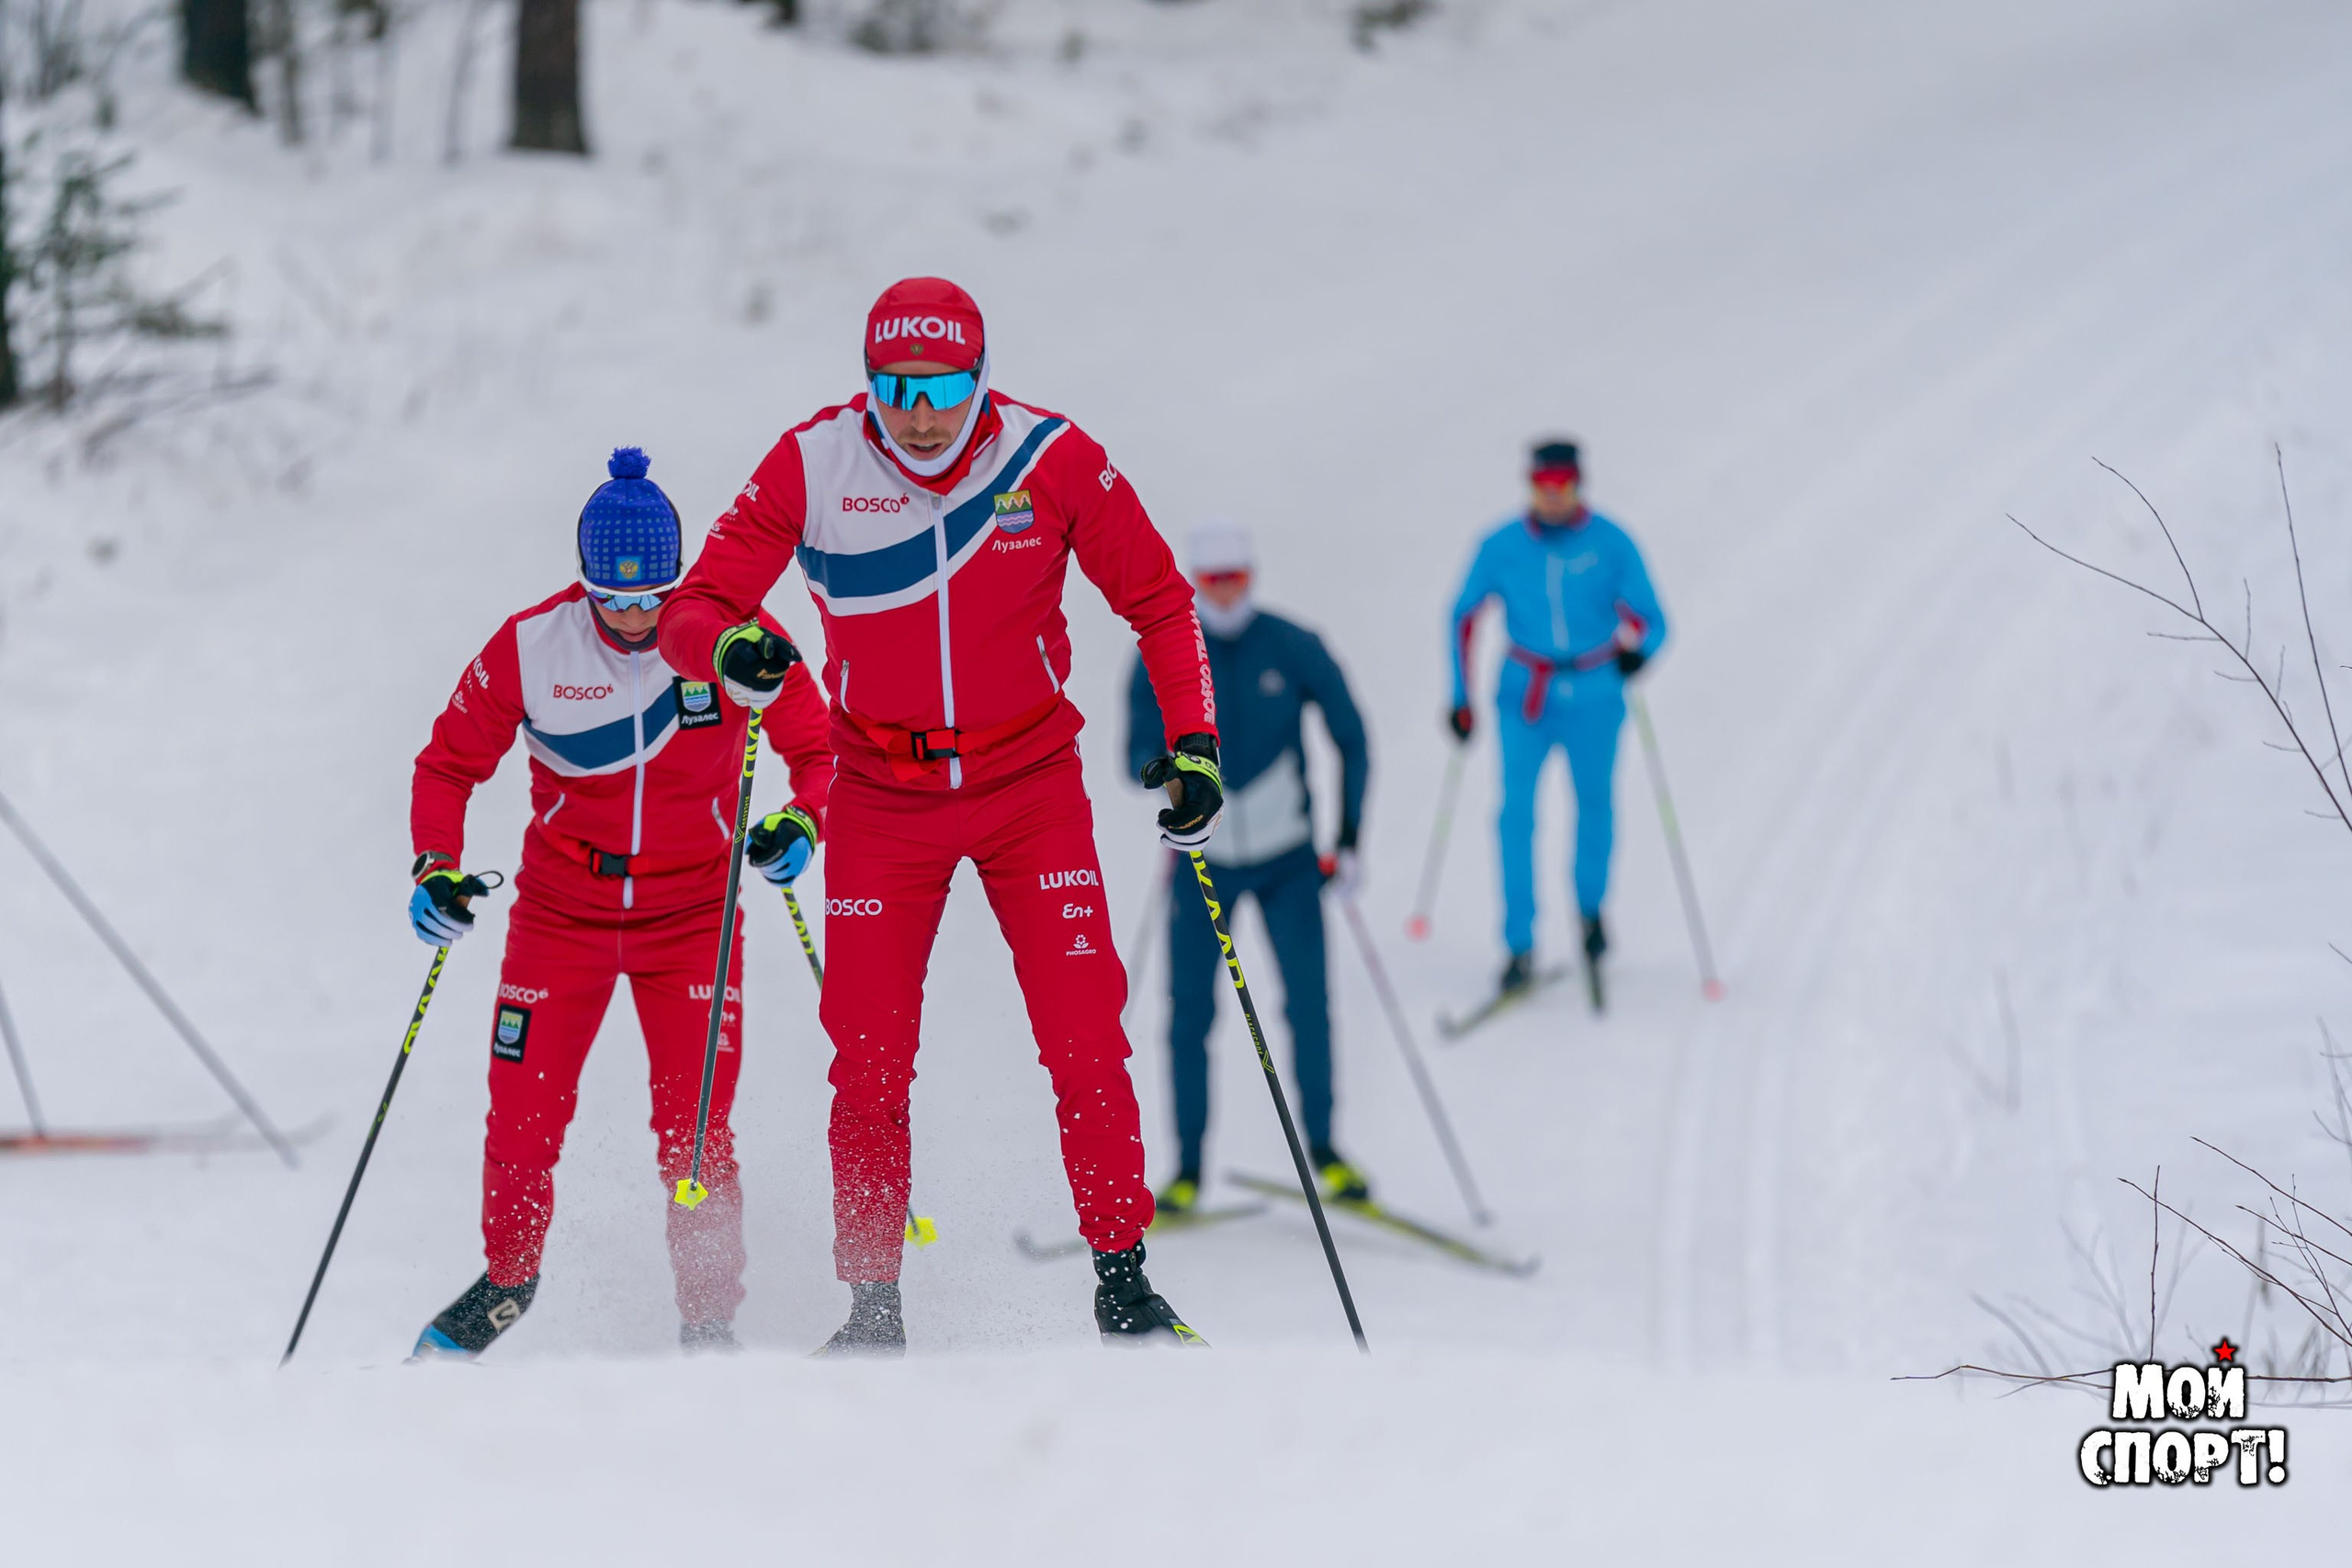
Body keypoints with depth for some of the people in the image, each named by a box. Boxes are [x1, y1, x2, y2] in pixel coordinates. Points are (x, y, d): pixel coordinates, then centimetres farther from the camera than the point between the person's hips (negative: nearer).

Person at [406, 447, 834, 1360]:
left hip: (693, 916, -1)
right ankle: (508, 1278, 27)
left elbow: (819, 747, -2)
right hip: (562, 909, 1)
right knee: (522, 1117, 0)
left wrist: (802, 821, -21)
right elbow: (449, 763, 1)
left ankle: (709, 1319, 5)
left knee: (693, 1130, -9)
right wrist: (435, 867, -14)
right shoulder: (529, 646, -12)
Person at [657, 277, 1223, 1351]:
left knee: (1085, 1040, -7)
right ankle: (873, 1305, 8)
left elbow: (1157, 599, 1)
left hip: (1031, 786, 0)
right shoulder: (812, 466, -11)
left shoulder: (1052, 461, -11)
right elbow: (696, 607, -9)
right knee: (870, 1060, -3)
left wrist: (1191, 742, -7)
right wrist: (726, 647, -32)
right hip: (883, 799, 0)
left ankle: (1121, 1277, 5)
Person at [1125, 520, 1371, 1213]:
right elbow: (1138, 753, -6)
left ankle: (1323, 1149, 6)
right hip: (1203, 859, 0)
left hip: (1286, 856, 0)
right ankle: (1188, 1168, 5)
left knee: (1308, 1002, -7)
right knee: (1190, 1012, -3)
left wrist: (1349, 839, 0)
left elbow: (1352, 740, 3)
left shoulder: (1294, 649, -6)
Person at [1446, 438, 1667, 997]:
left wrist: (1636, 647, -27)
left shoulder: (1611, 545, -6)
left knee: (1595, 808, 11)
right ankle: (1520, 947, -8)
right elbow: (1465, 615, 8)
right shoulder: (1502, 548, -4)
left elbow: (1651, 620, -3)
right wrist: (1460, 697, 6)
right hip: (1524, 698, 0)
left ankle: (1590, 908, 40)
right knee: (1516, 815, -11)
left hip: (1594, 697, 0)